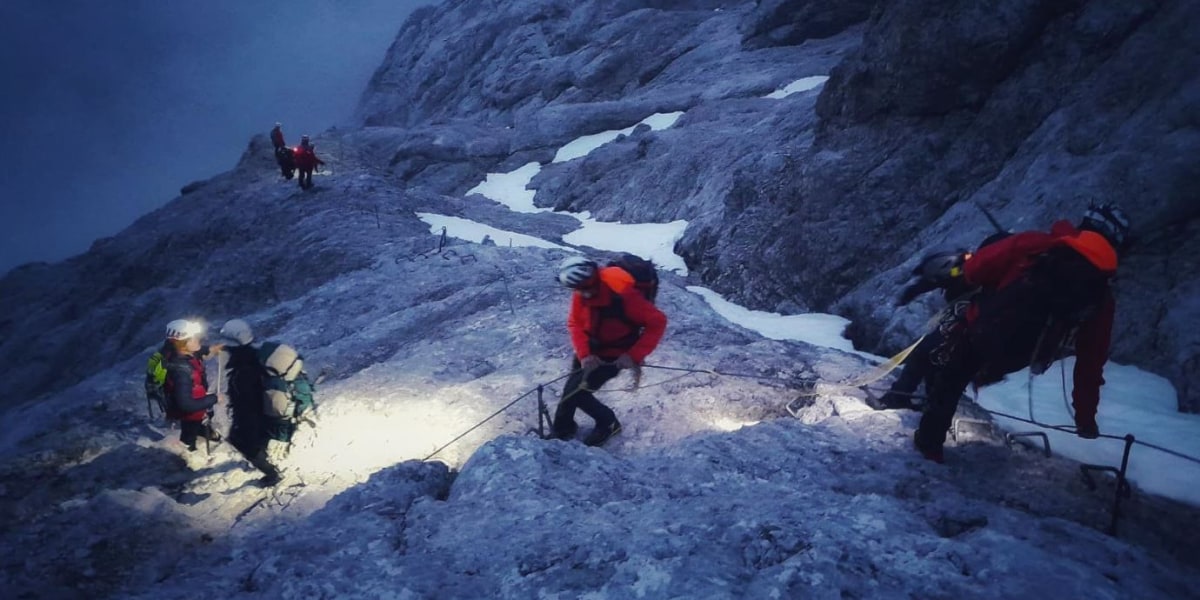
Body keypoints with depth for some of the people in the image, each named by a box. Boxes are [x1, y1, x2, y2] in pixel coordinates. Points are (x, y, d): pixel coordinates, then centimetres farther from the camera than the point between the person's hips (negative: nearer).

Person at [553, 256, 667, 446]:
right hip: (591, 349, 5)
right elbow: (574, 323, -6)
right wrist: (584, 354, -21)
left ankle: (608, 423, 15)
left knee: (576, 392, -10)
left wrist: (635, 355, -29)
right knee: (570, 389, 8)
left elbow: (658, 322, -26)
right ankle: (563, 428, 35)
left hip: (615, 355, -5)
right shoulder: (581, 292, -16)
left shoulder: (623, 295, -34)